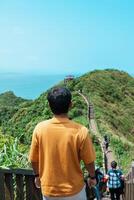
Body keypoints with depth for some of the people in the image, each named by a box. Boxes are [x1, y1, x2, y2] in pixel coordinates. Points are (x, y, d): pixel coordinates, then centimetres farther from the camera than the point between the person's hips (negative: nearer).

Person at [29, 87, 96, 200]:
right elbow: (89, 161, -10)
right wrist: (92, 177, 9)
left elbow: (33, 159, -4)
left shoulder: (39, 128, -16)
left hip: (49, 190, 2)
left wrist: (37, 175, 15)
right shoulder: (80, 131, -23)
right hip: (74, 189, -1)